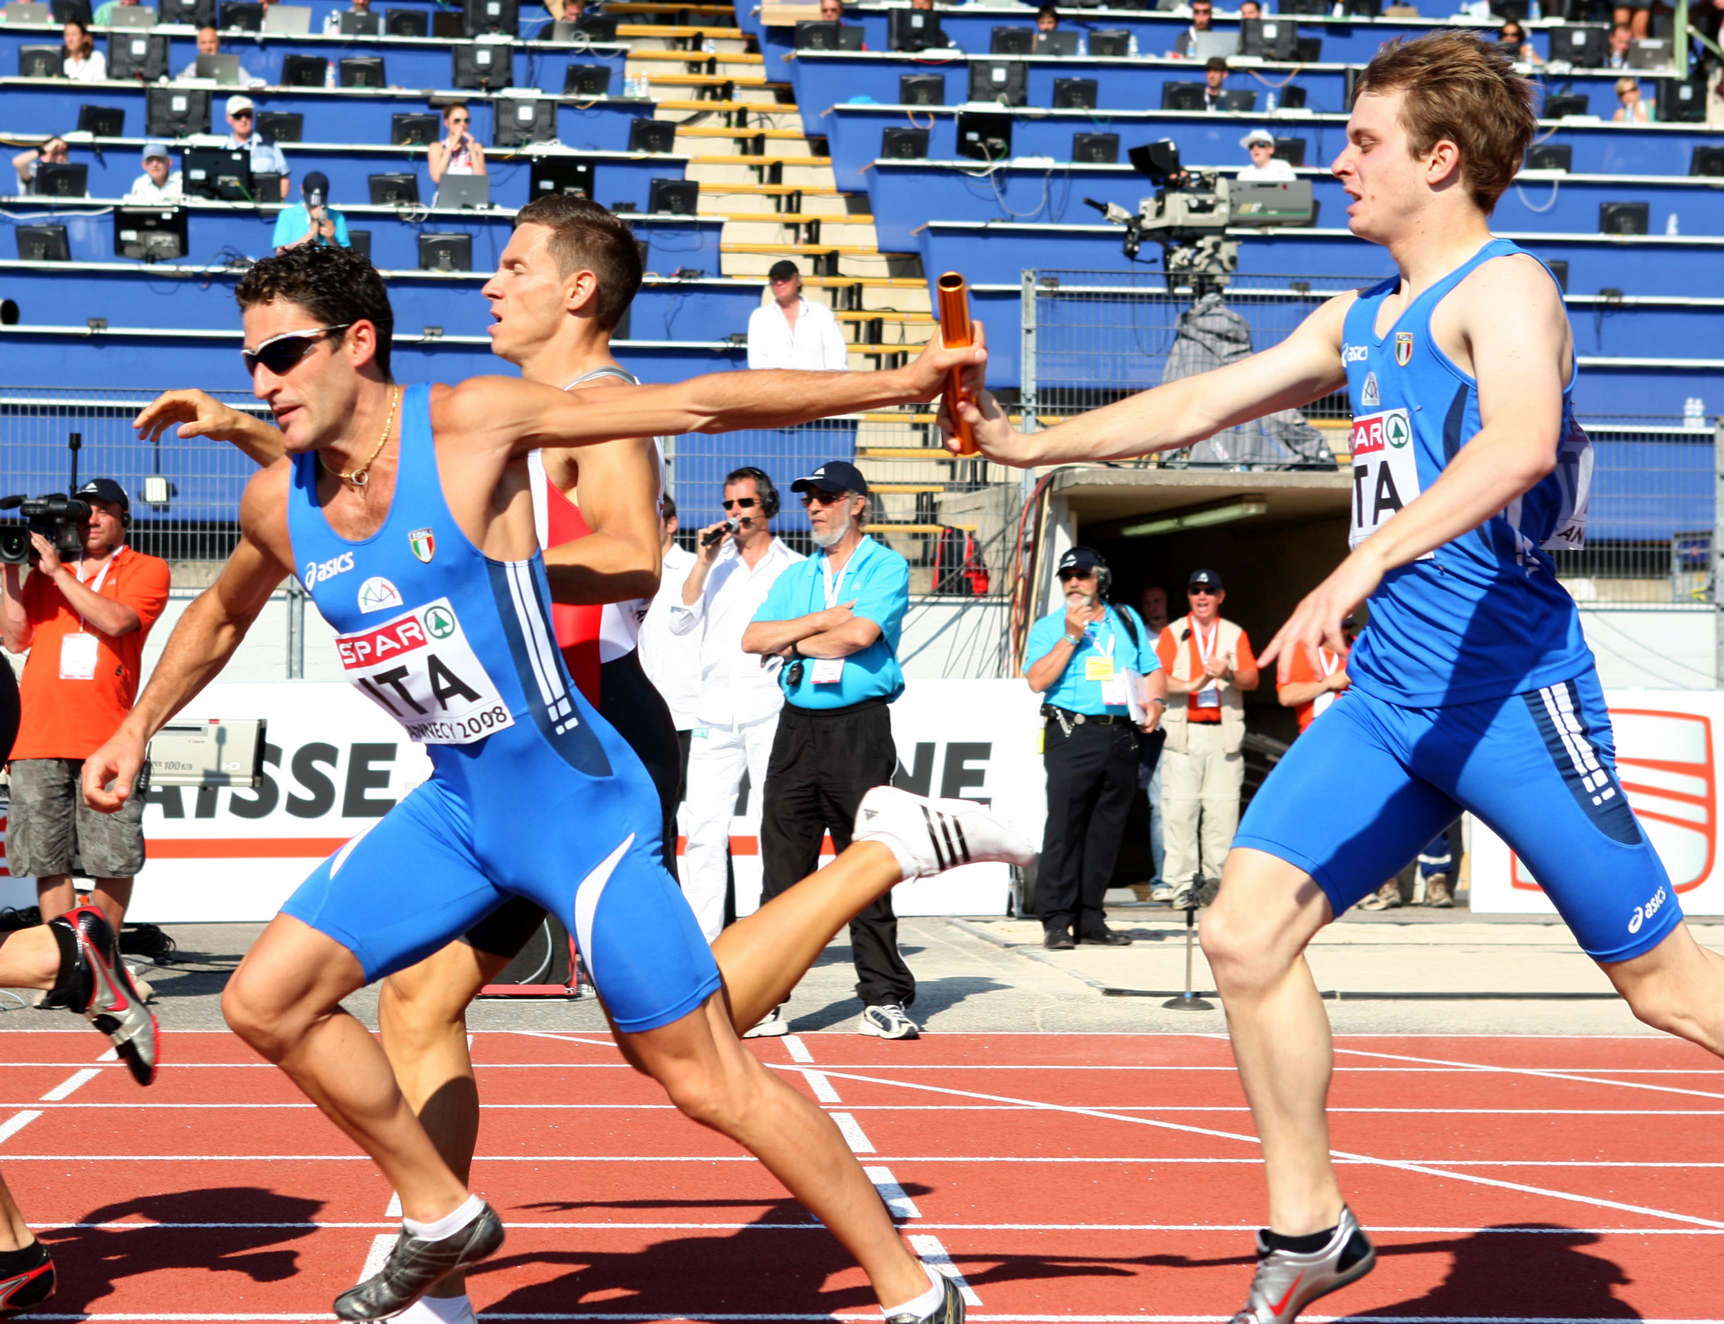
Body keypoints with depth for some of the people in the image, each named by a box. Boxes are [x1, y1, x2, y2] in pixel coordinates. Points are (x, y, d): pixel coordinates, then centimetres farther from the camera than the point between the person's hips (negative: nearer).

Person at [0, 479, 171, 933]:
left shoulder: (147, 570, 8)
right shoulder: (45, 570, 19)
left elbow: (115, 620, -10)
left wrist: (57, 572, -6)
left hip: (105, 740, -3)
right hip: (37, 737, 3)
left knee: (113, 861, -4)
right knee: (48, 860, 1)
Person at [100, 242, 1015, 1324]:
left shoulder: (470, 424, -16)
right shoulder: (279, 504, 2)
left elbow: (702, 403, -17)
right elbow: (222, 614, 26)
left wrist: (899, 382, -21)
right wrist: (139, 727, 30)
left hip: (574, 798, -7)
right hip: (453, 807, 7)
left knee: (707, 1081, -5)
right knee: (265, 1003, 3)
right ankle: (442, 1218, 21)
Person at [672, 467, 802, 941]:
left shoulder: (795, 568, 9)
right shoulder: (715, 566, 17)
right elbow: (679, 624, 6)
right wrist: (703, 563, 0)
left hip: (770, 711, -3)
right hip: (714, 713, 3)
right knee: (704, 828, -3)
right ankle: (700, 937, -1)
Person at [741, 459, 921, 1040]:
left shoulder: (887, 568, 3)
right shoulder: (795, 577, 19)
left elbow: (860, 634, -14)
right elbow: (753, 638, 6)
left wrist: (794, 644, 0)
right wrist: (824, 619, -4)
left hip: (859, 730, -5)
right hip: (797, 729, 5)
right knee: (783, 869, 1)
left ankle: (883, 997, 2)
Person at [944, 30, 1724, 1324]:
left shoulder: (1503, 289, -11)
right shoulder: (1358, 322, 16)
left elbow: (1522, 442, -32)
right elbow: (1197, 404, 24)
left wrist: (1364, 564, -42)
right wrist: (1032, 442, 20)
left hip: (1514, 696, -8)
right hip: (1388, 701, 8)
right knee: (1246, 934, -2)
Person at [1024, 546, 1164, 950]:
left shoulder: (1127, 621, 17)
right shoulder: (1049, 627, 6)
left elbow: (1152, 670, 17)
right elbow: (1038, 679, -7)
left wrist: (1155, 701, -3)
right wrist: (1072, 636, -10)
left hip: (1122, 733, 4)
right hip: (1072, 734, -4)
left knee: (1107, 829, 4)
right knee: (1065, 825, -10)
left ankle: (1090, 917, 10)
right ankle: (1057, 920, -8)